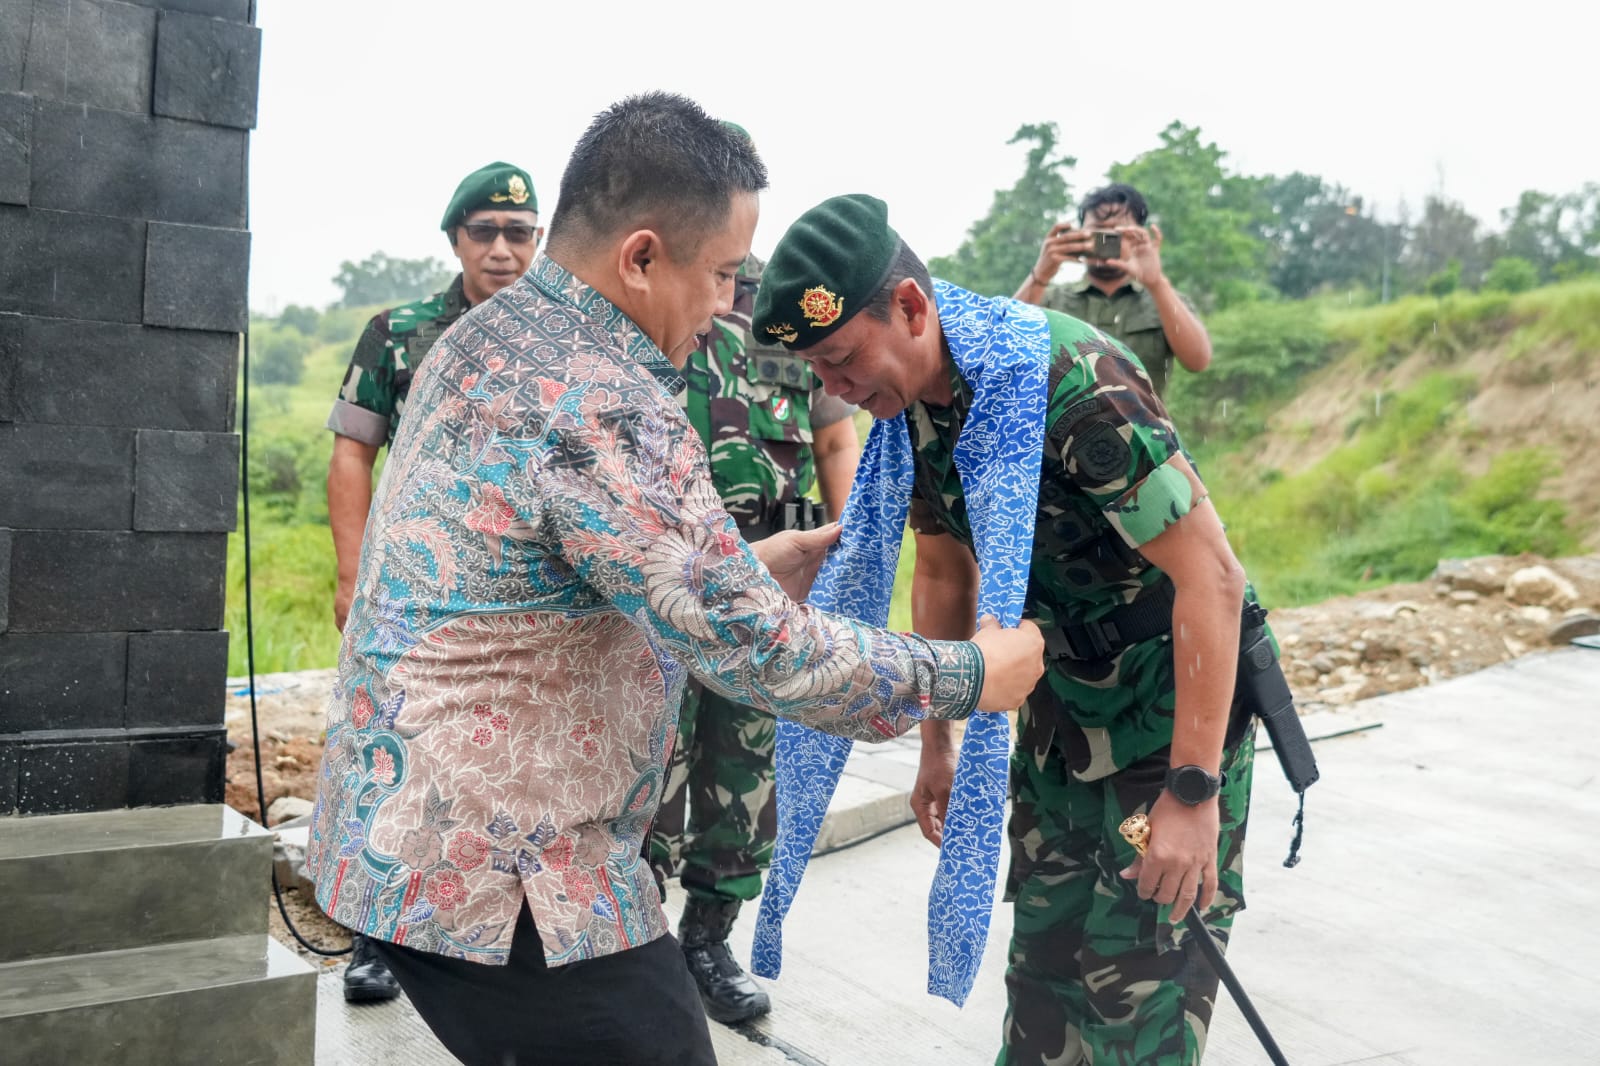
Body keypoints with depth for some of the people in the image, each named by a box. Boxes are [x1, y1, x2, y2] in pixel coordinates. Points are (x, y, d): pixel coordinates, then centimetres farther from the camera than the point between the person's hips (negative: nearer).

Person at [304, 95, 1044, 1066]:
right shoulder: (598, 396, -23)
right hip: (498, 877, -10)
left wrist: (753, 569, 15)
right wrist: (972, 676, -10)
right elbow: (759, 651, -23)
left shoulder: (487, 335, 7)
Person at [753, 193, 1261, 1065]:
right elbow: (943, 574, 9)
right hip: (1061, 694, 7)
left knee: (1139, 973, -2)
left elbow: (1211, 577, -28)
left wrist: (1194, 792, -28)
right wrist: (937, 746, 13)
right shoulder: (908, 401, -5)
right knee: (1043, 945, 15)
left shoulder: (1075, 379, -29)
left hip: (1173, 698, -7)